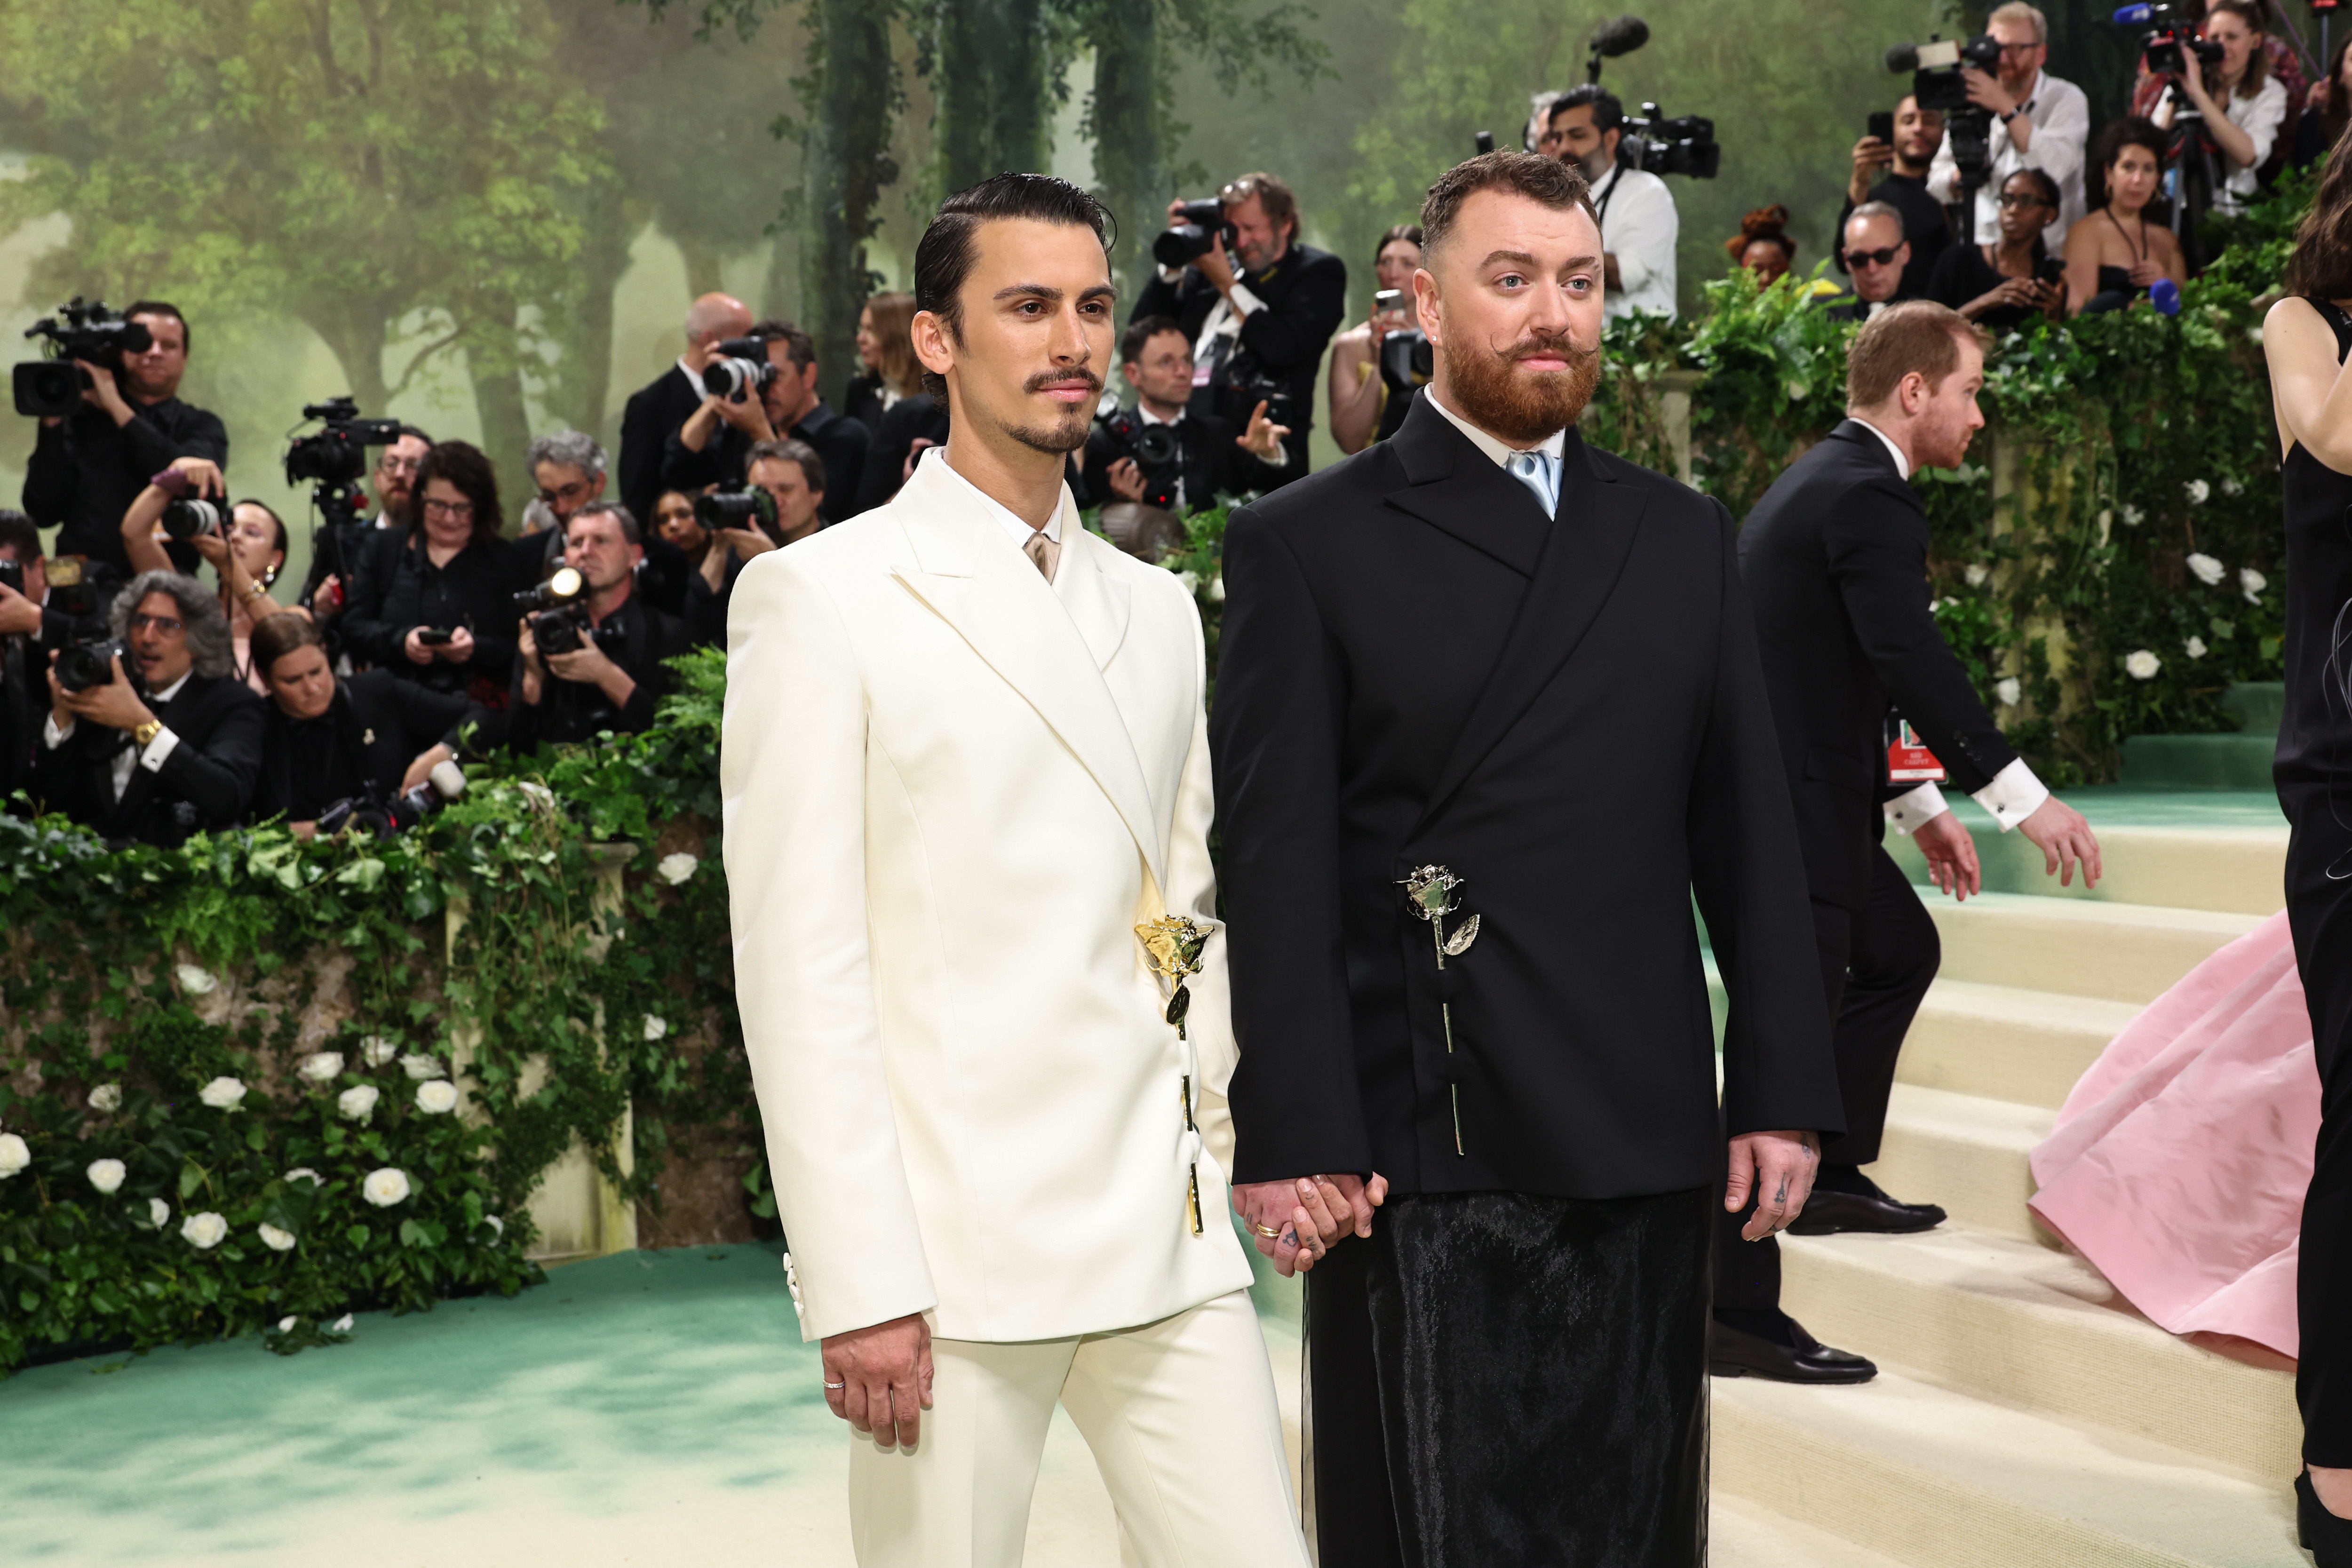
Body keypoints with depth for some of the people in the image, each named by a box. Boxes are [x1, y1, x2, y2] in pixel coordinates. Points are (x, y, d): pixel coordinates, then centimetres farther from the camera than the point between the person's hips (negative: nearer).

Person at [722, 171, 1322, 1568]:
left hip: (1171, 1236, 5)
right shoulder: (822, 597, -4)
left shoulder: (1159, 609, 16)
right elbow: (801, 964, -9)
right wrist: (857, 1283, -14)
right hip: (954, 1243, -5)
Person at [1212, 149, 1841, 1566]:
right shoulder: (1308, 545, 0)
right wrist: (1294, 1135, -12)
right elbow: (1276, 868, -6)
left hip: (1649, 1148, 4)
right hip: (1428, 1157, -4)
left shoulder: (1685, 539, 14)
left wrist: (1786, 1087, 6)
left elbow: (1750, 835, 12)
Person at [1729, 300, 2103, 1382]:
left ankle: (1833, 1175, 38)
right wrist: (2024, 798, -24)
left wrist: (1918, 808, 23)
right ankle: (1738, 1310, -7)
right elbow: (1914, 662, -25)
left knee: (1900, 954, 27)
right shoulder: (1869, 496, -15)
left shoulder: (1826, 479, 17)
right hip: (1789, 805, -11)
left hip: (1797, 787, 11)